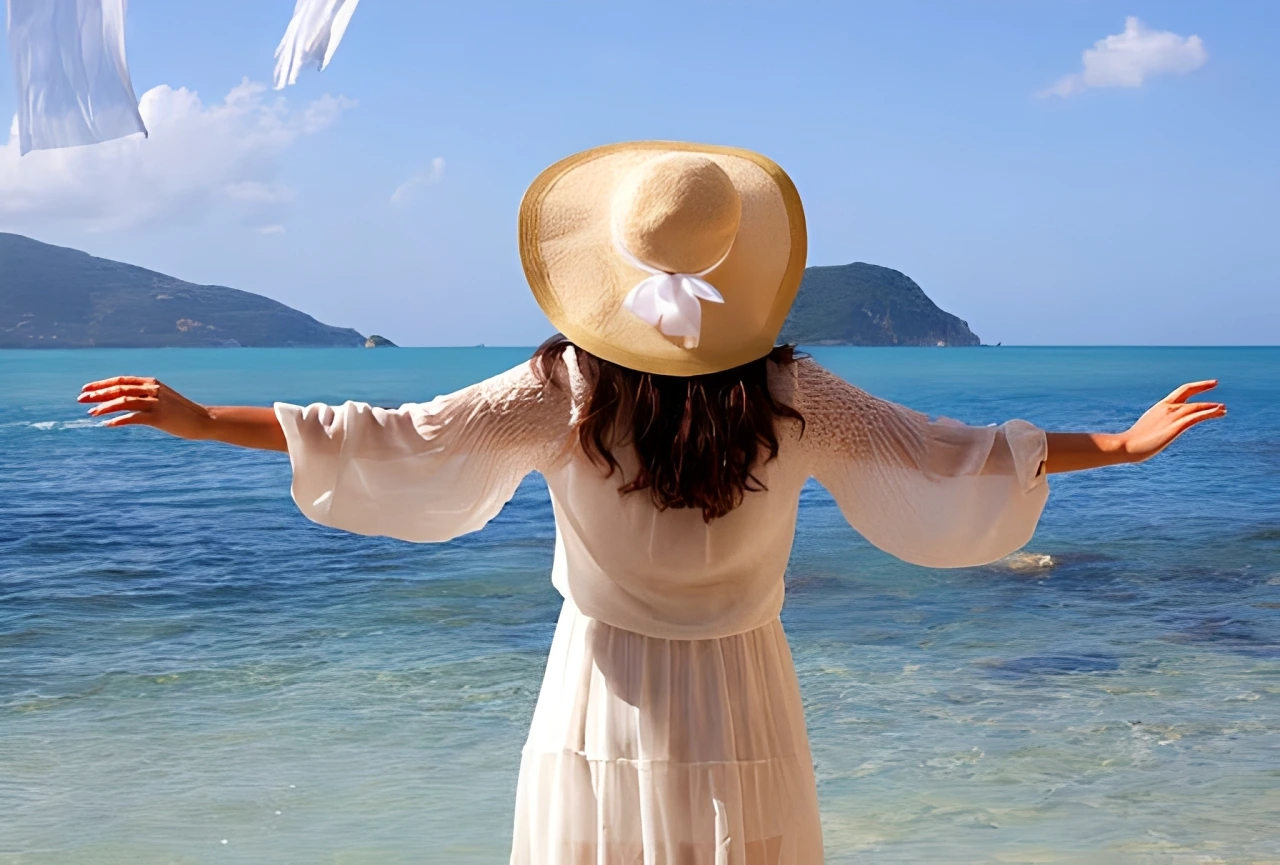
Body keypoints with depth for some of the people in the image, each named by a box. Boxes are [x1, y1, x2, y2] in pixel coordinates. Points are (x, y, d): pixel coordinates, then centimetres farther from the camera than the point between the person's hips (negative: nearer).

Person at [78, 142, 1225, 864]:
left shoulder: (565, 390, -12)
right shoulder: (793, 397, -9)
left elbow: (397, 443, -13)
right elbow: (945, 461, -3)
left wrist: (202, 419, -7)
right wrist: (1121, 444, 9)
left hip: (604, 702, -1)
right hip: (740, 706, 1)